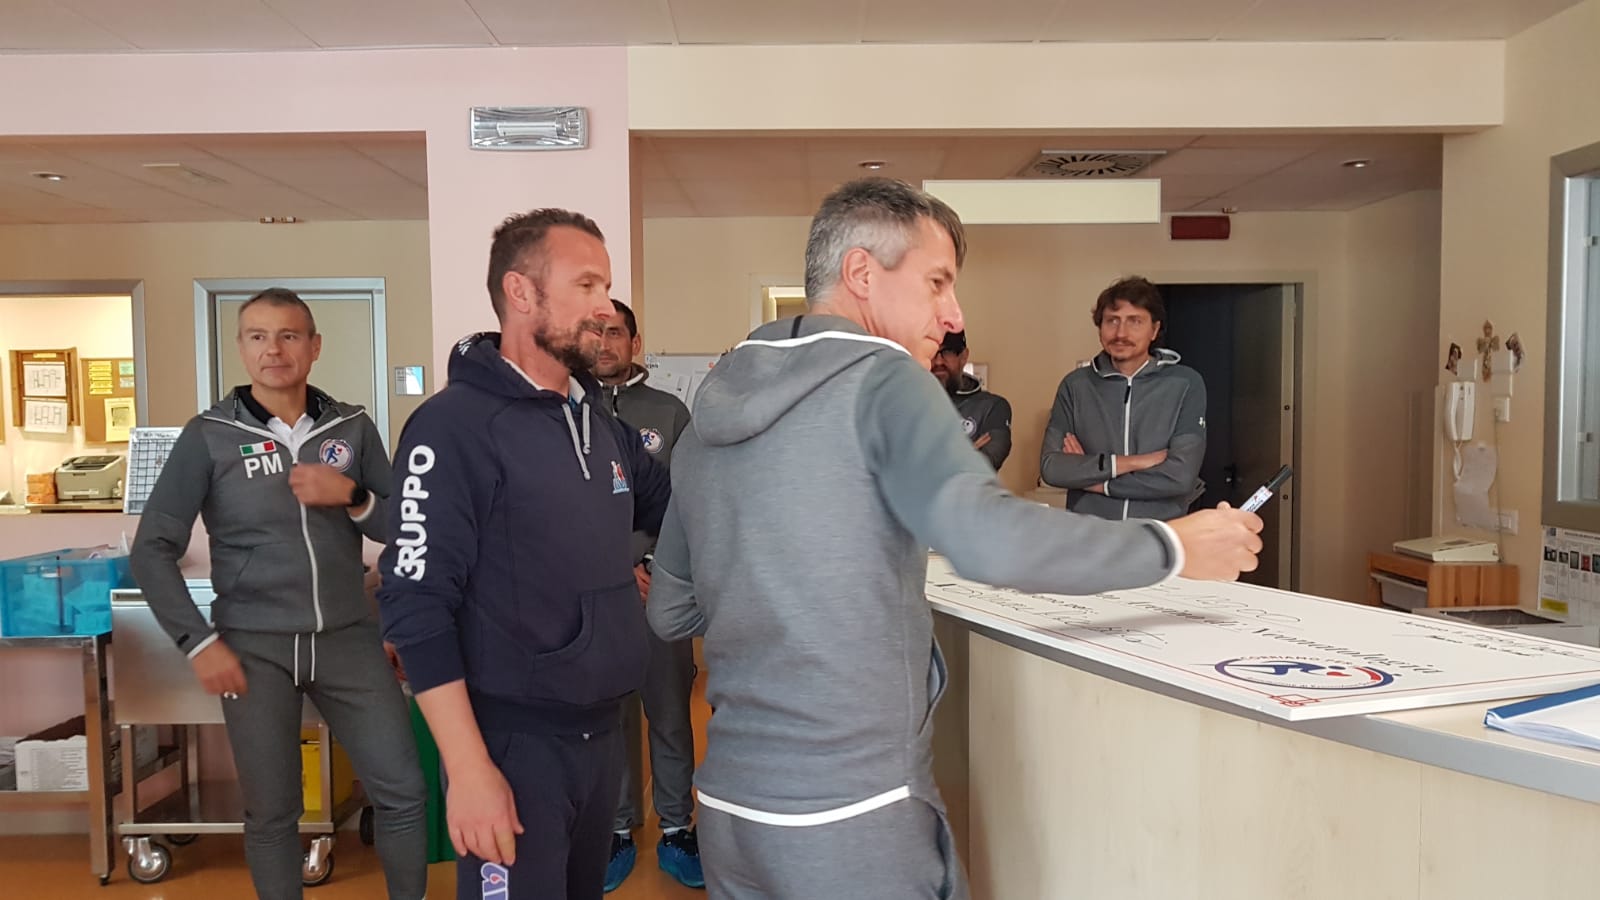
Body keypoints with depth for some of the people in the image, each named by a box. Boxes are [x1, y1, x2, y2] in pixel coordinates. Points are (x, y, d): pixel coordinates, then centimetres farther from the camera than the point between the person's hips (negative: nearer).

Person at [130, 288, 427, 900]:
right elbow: (152, 550, -1)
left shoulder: (353, 428, 3)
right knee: (272, 812, 9)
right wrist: (199, 642, -7)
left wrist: (352, 497, -14)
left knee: (403, 792, 4)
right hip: (254, 647, -1)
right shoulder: (208, 436, -3)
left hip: (348, 639, 2)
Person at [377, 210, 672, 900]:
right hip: (513, 741, -7)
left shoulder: (600, 421, 7)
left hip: (601, 733, 7)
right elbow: (418, 605, -19)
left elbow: (671, 508, 21)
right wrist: (469, 769, -21)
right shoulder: (454, 424, -15)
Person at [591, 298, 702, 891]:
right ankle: (618, 832, 20)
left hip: (660, 589, 0)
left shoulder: (670, 413, 6)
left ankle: (676, 830, 18)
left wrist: (651, 565, -7)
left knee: (671, 713, 6)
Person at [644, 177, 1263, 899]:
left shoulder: (709, 407, 7)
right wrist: (1174, 548, -15)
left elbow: (669, 614, 13)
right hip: (853, 821, -6)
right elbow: (989, 540, -28)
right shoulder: (882, 380, -12)